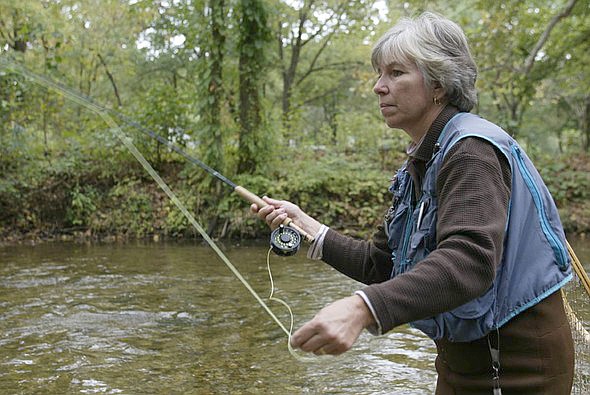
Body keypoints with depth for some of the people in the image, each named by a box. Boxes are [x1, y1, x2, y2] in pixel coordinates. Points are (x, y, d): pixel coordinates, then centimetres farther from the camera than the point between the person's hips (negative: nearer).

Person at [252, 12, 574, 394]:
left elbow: (470, 259, -36)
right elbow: (381, 264, 8)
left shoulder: (471, 149, -20)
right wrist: (309, 227, -3)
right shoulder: (419, 166, 8)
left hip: (518, 362, -8)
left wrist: (363, 307, -49)